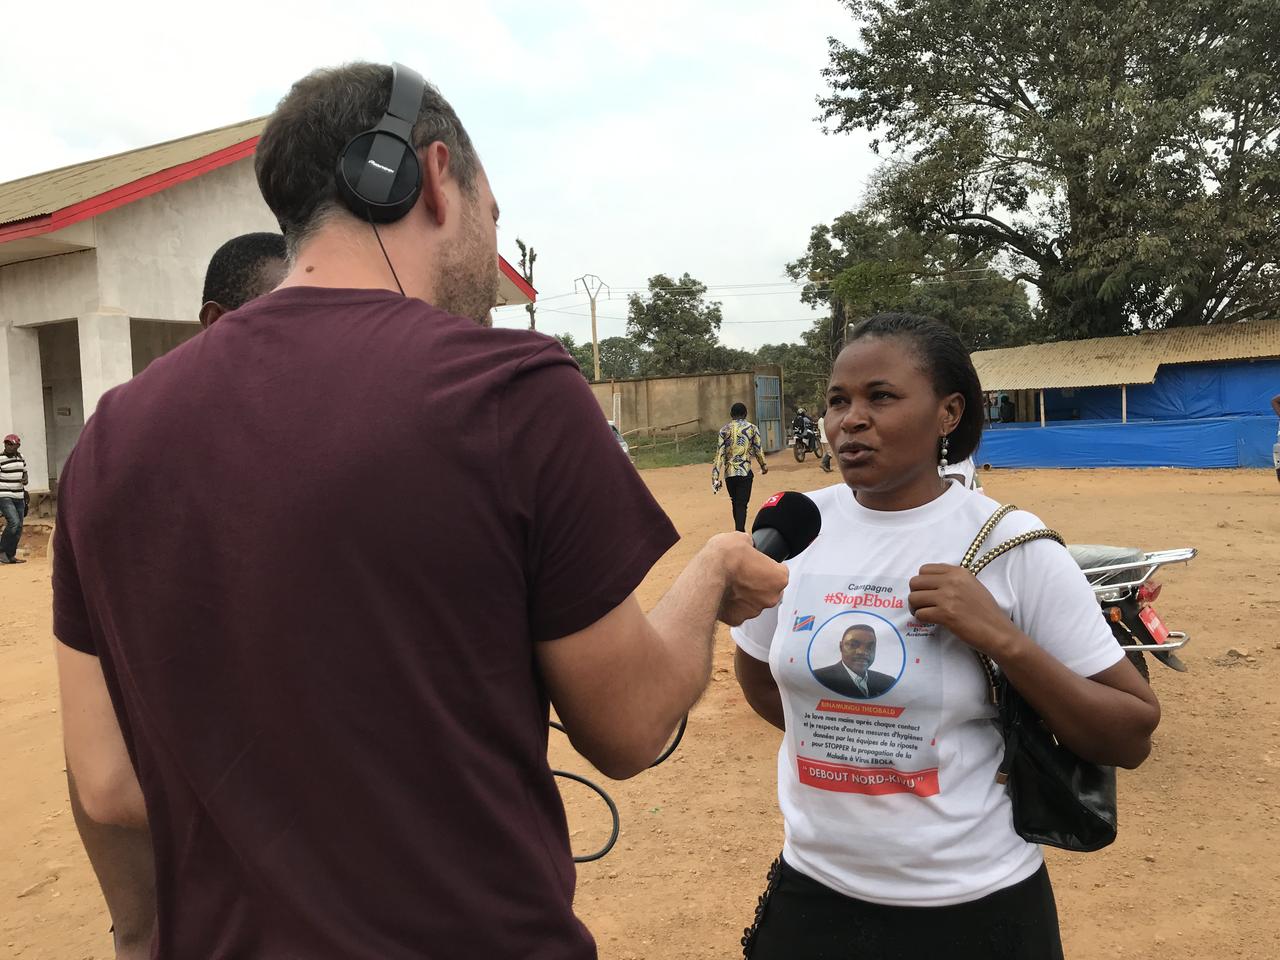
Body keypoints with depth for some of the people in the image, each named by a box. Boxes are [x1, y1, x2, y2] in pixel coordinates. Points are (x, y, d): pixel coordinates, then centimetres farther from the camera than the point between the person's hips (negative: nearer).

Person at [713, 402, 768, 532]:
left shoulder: (724, 430, 5)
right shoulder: (752, 428, 1)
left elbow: (719, 454, 0)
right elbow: (758, 450, 4)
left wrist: (715, 478, -1)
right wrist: (764, 465, 24)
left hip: (729, 473, 3)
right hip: (745, 472, -3)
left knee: (735, 504, 19)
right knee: (741, 504, -4)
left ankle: (739, 531, 30)